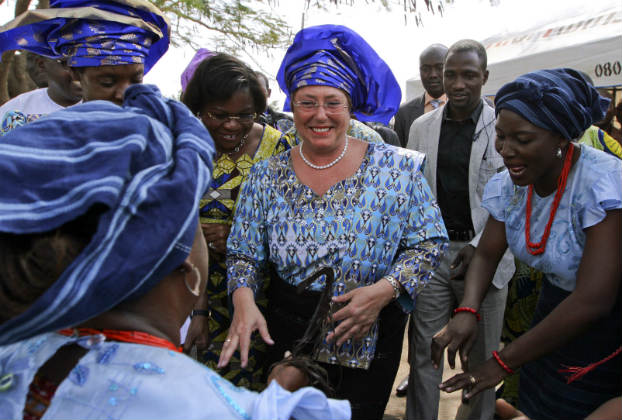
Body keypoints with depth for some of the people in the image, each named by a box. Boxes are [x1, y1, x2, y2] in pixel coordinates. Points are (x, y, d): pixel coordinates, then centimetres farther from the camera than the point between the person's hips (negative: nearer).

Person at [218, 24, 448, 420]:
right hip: (289, 336, 2)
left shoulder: (395, 168, -9)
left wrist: (385, 289, -21)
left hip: (374, 337, -1)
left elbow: (429, 242, -6)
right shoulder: (267, 177, -4)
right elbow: (243, 255, 0)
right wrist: (244, 299, -19)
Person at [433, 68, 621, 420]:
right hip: (555, 310, 5)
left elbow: (593, 301, -31)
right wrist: (468, 310, -23)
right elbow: (487, 254, -1)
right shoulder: (512, 185, -7)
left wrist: (503, 364, -27)